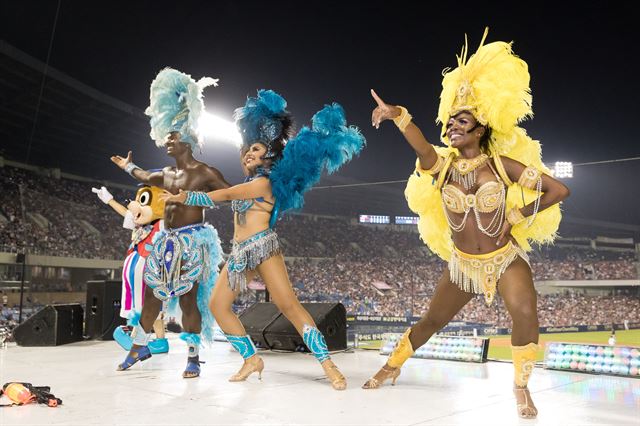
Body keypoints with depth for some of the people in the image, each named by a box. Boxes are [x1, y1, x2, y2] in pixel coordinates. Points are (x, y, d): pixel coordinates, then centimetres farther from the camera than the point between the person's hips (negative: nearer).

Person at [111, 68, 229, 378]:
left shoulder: (205, 173, -8)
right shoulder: (166, 174, 14)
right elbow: (146, 178, 37)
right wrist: (128, 167, 50)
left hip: (192, 241, -7)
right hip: (167, 240, 7)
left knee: (188, 298, -6)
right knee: (153, 293, 12)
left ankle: (194, 357, 5)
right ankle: (139, 346, 28)